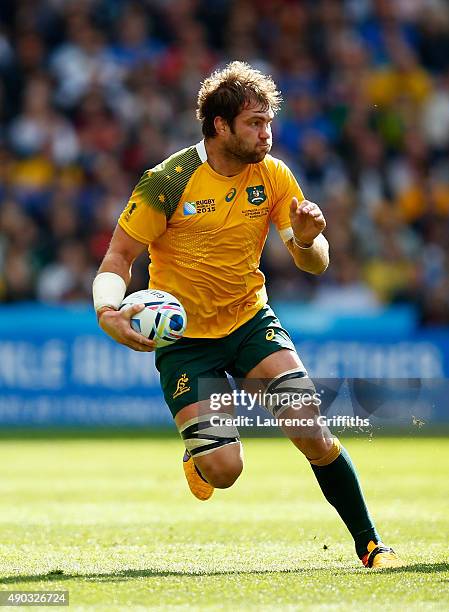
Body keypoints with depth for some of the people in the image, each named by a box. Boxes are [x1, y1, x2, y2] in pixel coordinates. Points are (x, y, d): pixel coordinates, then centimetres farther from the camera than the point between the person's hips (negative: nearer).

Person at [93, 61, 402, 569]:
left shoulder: (273, 176, -5)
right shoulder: (169, 182, -17)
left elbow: (315, 265, -1)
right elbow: (118, 258, -11)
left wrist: (306, 240, -25)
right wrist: (108, 312, -31)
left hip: (250, 320, 3)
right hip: (184, 337, -3)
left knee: (314, 436, -14)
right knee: (223, 469, -16)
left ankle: (370, 545, 2)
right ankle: (198, 457, 22)